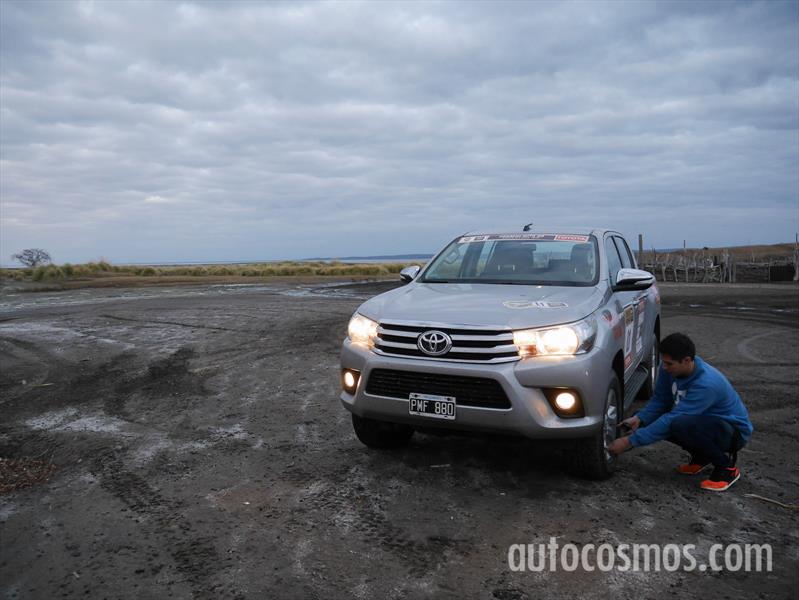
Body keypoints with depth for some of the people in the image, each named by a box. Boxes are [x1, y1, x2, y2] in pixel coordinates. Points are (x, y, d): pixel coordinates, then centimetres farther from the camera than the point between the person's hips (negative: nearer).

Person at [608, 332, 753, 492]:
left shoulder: (706, 384, -35)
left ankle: (726, 467, -11)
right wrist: (639, 418, -21)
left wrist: (630, 442, -35)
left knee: (680, 424, -36)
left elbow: (671, 418, -36)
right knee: (652, 421, -10)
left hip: (734, 431, -8)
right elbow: (660, 400, -2)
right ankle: (702, 456, 9)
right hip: (703, 420, 8)